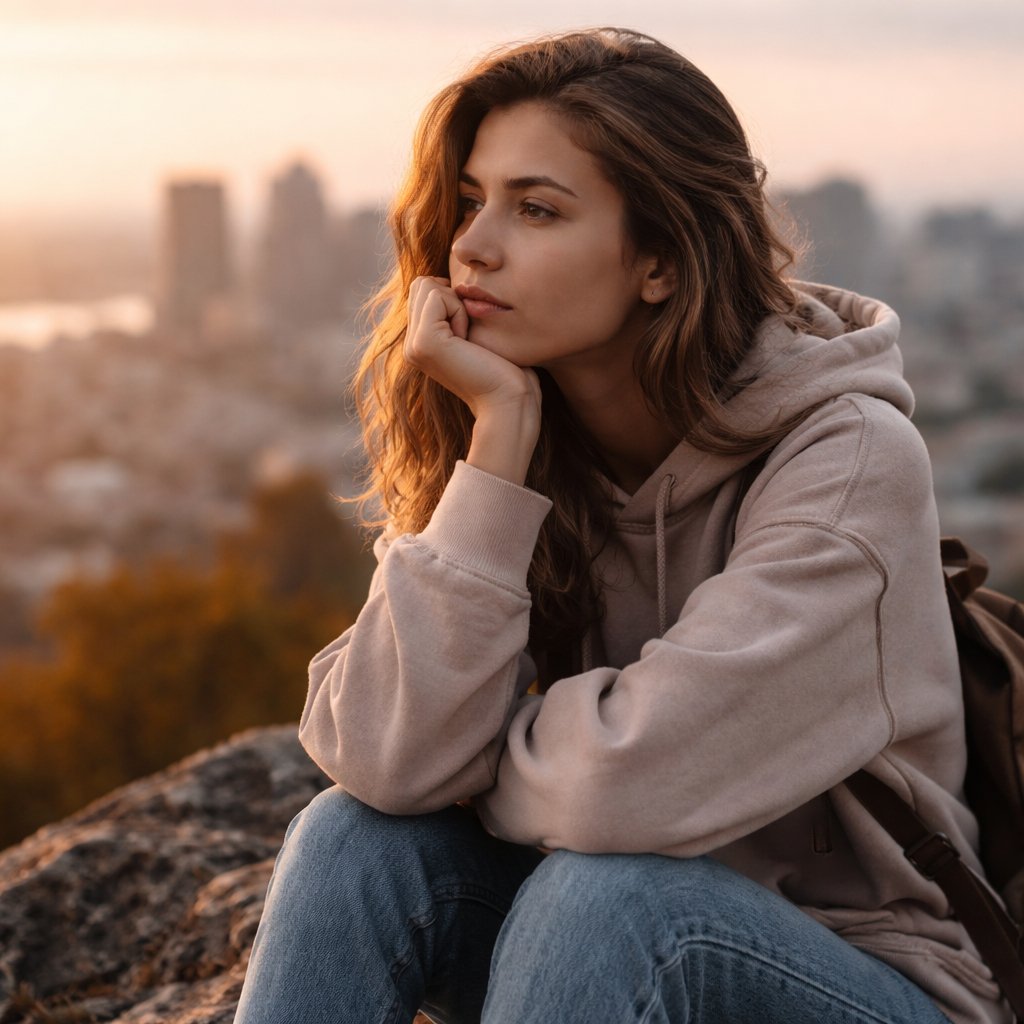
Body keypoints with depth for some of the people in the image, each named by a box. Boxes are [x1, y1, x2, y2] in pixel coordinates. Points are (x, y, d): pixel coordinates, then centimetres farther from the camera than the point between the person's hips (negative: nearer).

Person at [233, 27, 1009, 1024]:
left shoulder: (848, 462, -21)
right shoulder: (497, 425, -5)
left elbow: (625, 780, -31)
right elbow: (380, 760, -20)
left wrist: (466, 770, -10)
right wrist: (501, 430, -23)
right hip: (592, 942, 5)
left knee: (603, 889, -32)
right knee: (358, 836, -20)